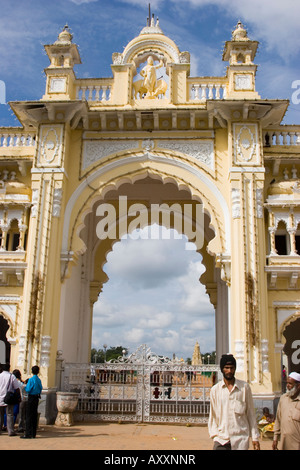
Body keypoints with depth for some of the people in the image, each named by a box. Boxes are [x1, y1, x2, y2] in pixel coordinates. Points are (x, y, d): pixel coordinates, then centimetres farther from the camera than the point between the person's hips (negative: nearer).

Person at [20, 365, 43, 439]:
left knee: (29, 416, -3)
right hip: (37, 398, 7)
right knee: (34, 415, 10)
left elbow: (28, 390, -15)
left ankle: (28, 434, -4)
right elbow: (41, 388, 13)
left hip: (31, 398, -7)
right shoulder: (39, 379, 6)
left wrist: (25, 387, 5)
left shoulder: (31, 379, -14)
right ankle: (33, 433, 15)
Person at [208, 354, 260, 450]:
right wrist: (214, 434, 3)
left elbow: (251, 413, 6)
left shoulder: (244, 387, 2)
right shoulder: (215, 390, 4)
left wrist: (255, 437, 5)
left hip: (240, 439, -1)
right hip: (221, 439, 1)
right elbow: (213, 415, 11)